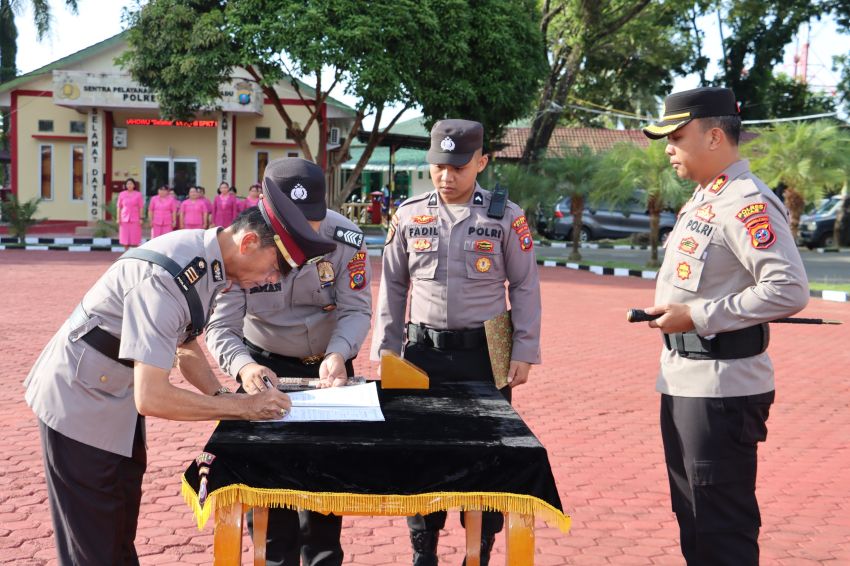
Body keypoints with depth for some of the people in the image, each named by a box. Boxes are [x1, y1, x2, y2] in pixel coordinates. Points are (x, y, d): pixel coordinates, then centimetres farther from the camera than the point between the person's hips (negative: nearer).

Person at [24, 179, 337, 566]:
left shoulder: (208, 258, -5)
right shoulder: (167, 277, -32)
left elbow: (185, 343, 13)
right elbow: (151, 399, -35)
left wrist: (222, 397, -2)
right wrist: (242, 407, -25)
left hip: (118, 400, 9)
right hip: (80, 403, -9)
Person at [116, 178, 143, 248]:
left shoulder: (138, 194, 1)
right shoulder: (121, 194, 6)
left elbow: (141, 207, 2)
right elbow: (119, 207, 9)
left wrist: (140, 218, -5)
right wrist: (118, 218, 2)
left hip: (135, 219, -2)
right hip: (124, 219, 2)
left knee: (134, 239, -3)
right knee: (125, 238, 2)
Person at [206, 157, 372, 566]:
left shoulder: (345, 238, -22)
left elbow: (356, 309, -16)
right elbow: (221, 325, -25)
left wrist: (337, 354, -36)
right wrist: (243, 365, -46)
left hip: (328, 363, 2)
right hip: (265, 364, -1)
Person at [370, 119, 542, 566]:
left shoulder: (505, 217, -3)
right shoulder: (409, 215, 3)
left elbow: (525, 287, 1)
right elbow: (392, 287, 8)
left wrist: (524, 351, -3)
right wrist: (386, 350, 5)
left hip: (485, 354, -2)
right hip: (423, 352, 2)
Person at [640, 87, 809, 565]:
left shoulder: (746, 203, -16)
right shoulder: (702, 199, 14)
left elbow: (790, 290, -25)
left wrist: (697, 316, -22)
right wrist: (670, 311, 5)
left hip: (721, 389, -10)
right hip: (683, 381, 10)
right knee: (691, 515, 20)